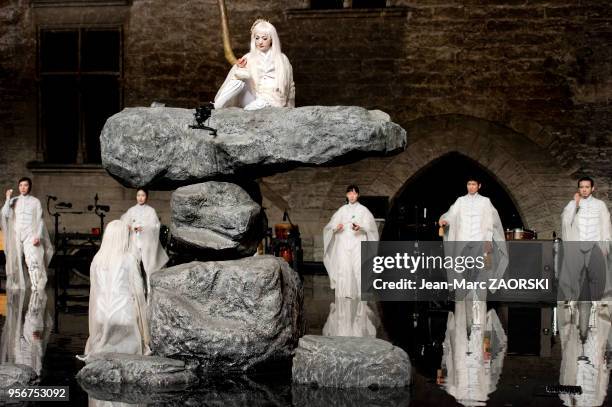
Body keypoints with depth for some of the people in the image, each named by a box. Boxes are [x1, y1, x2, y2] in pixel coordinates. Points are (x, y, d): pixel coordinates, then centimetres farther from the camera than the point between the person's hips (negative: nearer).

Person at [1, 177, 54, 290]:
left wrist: (38, 236, -9)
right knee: (16, 261, 4)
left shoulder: (35, 201, 5)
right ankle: (17, 287, 12)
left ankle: (36, 288, -22)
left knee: (33, 261, -17)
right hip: (16, 235, 3)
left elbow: (39, 220, 1)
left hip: (30, 235, -3)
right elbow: (5, 214, -1)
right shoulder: (14, 200, 12)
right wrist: (8, 199, -6)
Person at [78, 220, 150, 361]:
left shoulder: (97, 259, 5)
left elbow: (94, 290, 11)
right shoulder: (129, 259, -6)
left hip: (101, 314, 4)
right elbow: (137, 290, -3)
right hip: (123, 314, -4)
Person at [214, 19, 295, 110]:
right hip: (254, 98, 2)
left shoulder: (282, 59, 7)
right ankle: (216, 109, -30)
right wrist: (239, 69, -24)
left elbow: (290, 86, 13)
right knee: (239, 82, -25)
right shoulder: (249, 58, 8)